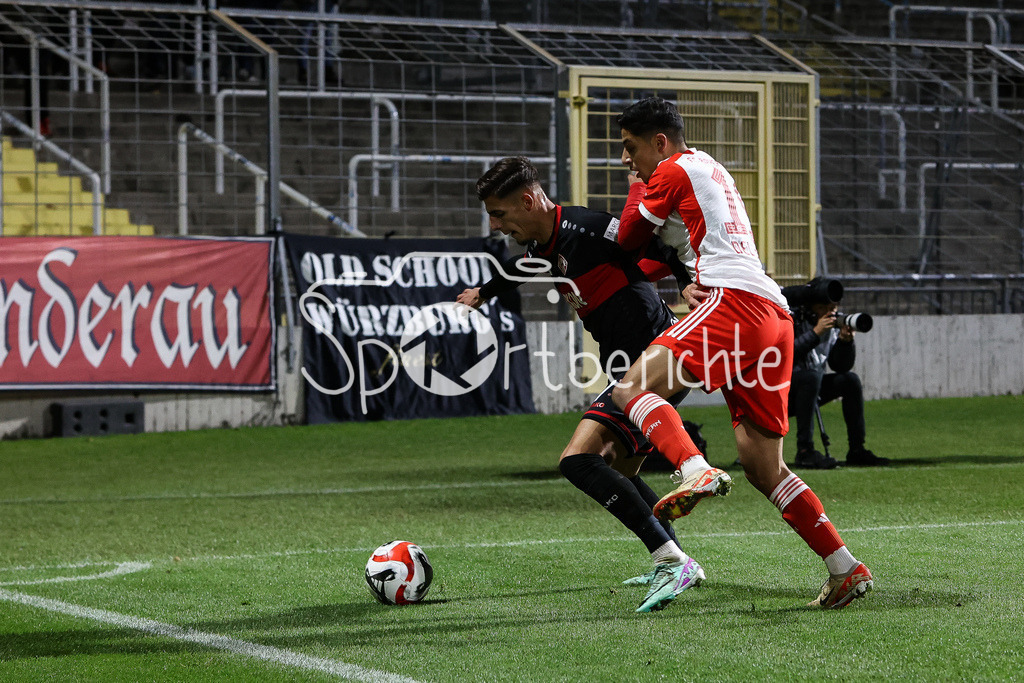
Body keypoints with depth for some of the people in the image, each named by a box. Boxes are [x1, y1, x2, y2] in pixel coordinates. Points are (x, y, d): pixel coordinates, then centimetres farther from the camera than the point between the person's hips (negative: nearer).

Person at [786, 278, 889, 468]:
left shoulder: (833, 324, 3)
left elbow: (840, 366, 0)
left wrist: (845, 340, -18)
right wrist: (815, 333, -31)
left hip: (808, 390, 7)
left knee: (850, 380, -6)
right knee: (811, 376, -33)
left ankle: (856, 450, -3)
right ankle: (804, 451, -34)